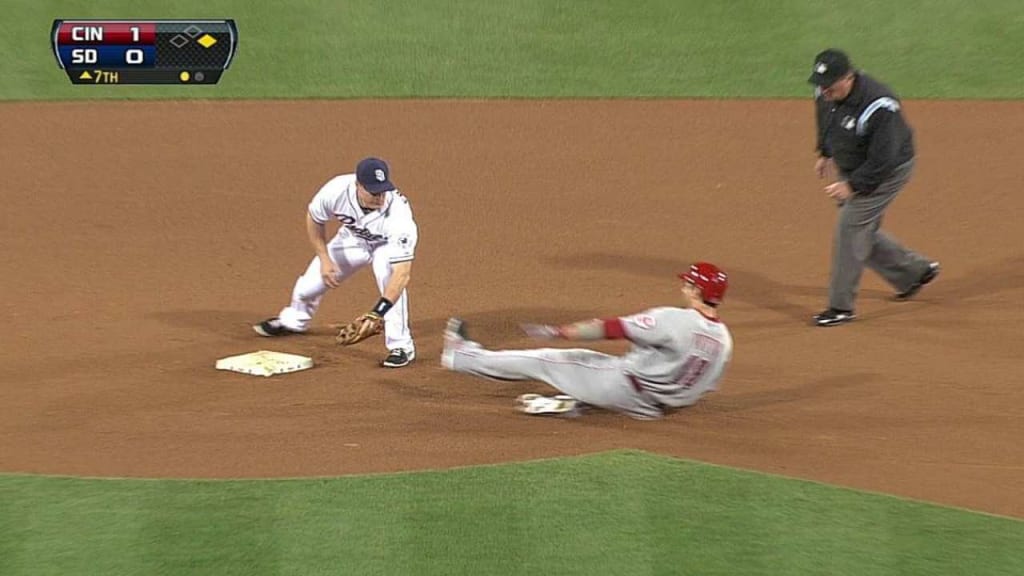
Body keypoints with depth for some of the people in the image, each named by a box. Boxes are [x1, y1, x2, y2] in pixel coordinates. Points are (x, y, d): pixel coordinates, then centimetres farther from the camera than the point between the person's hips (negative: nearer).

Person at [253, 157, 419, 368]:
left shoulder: (397, 211, -43)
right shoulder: (337, 190, -35)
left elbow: (402, 272, -48)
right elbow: (314, 219, -11)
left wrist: (378, 313, -57)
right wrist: (324, 259, -15)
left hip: (387, 243, -3)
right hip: (352, 238, 3)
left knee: (390, 276, -34)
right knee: (309, 284, 8)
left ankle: (401, 346, -18)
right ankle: (293, 321, 44)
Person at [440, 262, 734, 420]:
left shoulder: (675, 319, -21)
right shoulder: (724, 340, 0)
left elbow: (613, 327, -19)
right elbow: (705, 385, 11)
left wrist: (558, 331, -15)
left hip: (623, 388, -7)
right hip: (653, 409, 7)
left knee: (545, 359, 3)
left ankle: (462, 355, 15)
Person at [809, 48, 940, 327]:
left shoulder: (878, 106, -34)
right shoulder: (825, 93, -12)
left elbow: (883, 159, -30)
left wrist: (853, 185, -29)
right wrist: (825, 153, 14)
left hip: (887, 171, -8)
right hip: (850, 169, 8)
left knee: (850, 228, -11)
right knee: (862, 231, 14)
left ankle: (842, 306, 0)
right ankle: (916, 270, 34)